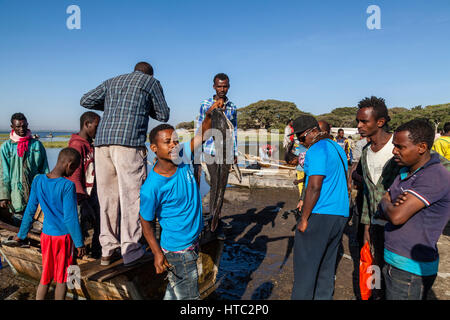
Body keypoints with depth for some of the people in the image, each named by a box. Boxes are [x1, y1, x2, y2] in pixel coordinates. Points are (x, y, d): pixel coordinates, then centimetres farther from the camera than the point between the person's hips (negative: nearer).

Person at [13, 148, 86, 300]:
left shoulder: (38, 180, -5)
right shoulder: (68, 186, -21)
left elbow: (30, 210, 3)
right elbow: (70, 218, -18)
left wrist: (21, 234, 16)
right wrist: (79, 243, -9)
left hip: (46, 235, 5)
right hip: (64, 236, -4)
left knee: (46, 276, 18)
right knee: (62, 278, 12)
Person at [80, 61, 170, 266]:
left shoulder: (112, 82, 28)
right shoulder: (151, 81, 16)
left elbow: (85, 101, 24)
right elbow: (163, 115, 18)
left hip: (102, 142, 5)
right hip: (129, 143, -5)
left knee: (107, 197, 9)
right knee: (131, 196, -2)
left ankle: (108, 251, 16)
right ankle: (131, 252, 2)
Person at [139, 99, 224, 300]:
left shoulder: (182, 158, -9)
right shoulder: (152, 187, -25)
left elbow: (202, 134, -2)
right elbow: (146, 222, -14)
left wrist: (209, 115, -20)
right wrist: (157, 253, -17)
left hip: (193, 241, 6)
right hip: (178, 250, -6)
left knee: (175, 291, 25)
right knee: (187, 295, 10)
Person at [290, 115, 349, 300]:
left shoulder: (317, 150, -14)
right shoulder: (338, 148, 16)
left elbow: (314, 187, -20)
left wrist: (303, 219, -16)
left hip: (319, 215, -9)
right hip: (340, 215, 9)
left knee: (305, 266, 1)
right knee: (326, 265, 16)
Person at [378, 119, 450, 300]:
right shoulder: (405, 172, 9)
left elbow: (397, 216, -27)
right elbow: (383, 211, 8)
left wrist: (386, 203, -5)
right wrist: (394, 205, -15)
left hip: (411, 267, -8)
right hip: (392, 260, 8)